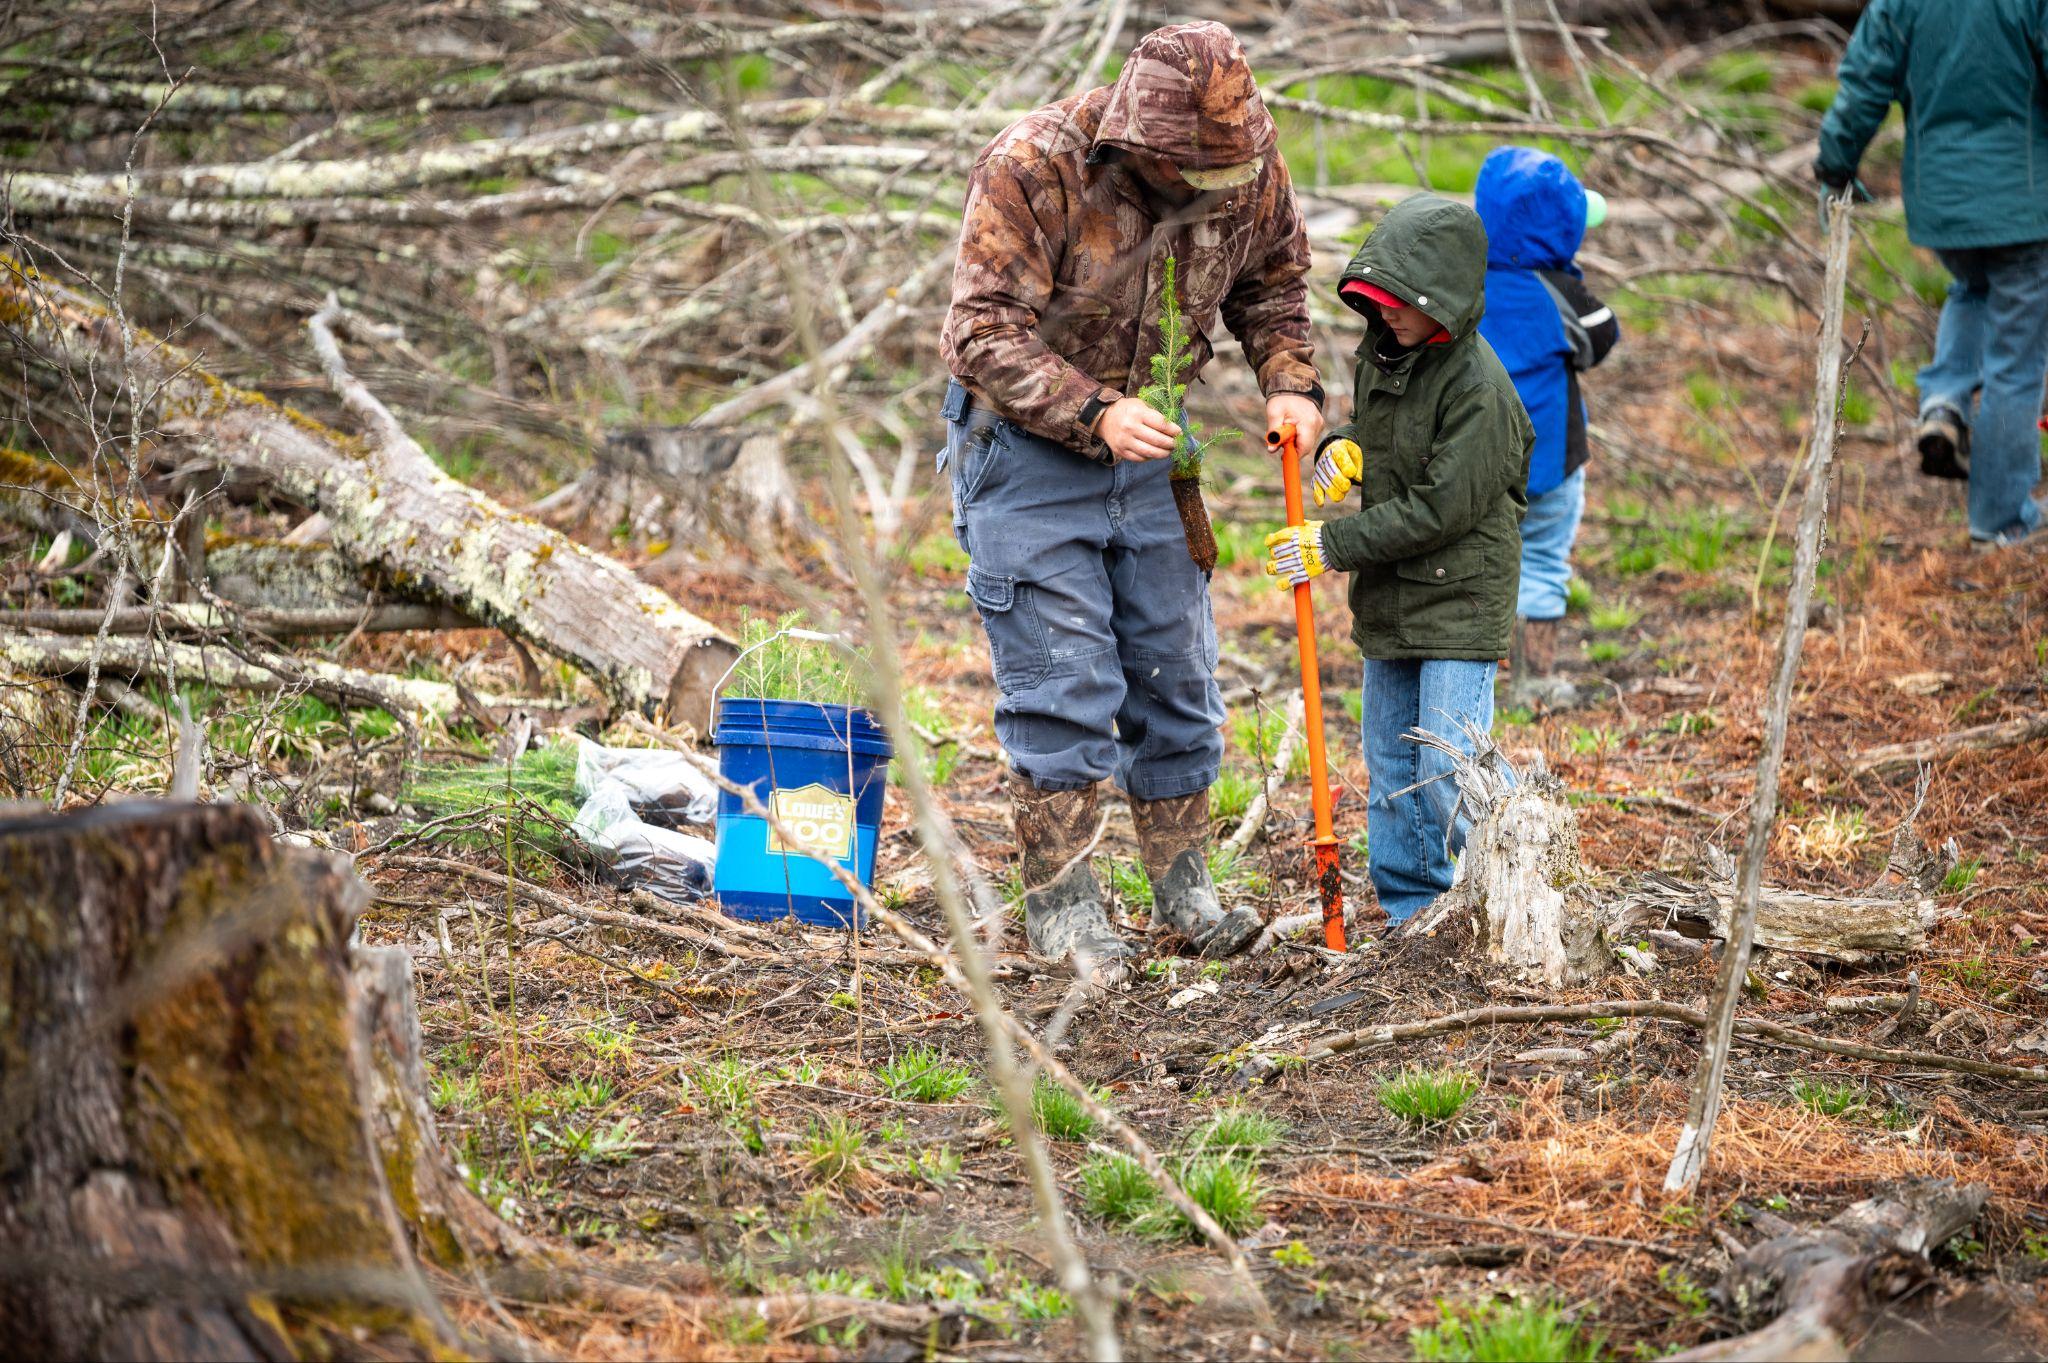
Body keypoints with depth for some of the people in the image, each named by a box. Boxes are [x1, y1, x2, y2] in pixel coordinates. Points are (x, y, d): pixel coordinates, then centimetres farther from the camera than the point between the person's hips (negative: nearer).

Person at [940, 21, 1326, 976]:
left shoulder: (1249, 171, -9)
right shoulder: (1032, 169, -25)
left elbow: (1273, 279, 11)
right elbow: (987, 332, -25)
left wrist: (1287, 381, -6)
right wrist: (1094, 413, -33)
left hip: (1146, 441, 5)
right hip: (1024, 443, -5)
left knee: (1175, 672, 9)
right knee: (1059, 684, -7)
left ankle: (1181, 888, 22)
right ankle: (1060, 906, 3)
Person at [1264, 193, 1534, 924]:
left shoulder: (1476, 385, -21)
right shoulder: (1381, 350, 5)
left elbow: (1438, 509, -22)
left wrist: (1333, 545, -19)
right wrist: (1341, 447, -1)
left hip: (1458, 599, -8)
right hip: (1389, 597, 8)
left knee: (1449, 772, -12)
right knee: (1392, 767, 13)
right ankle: (1412, 910, 23)